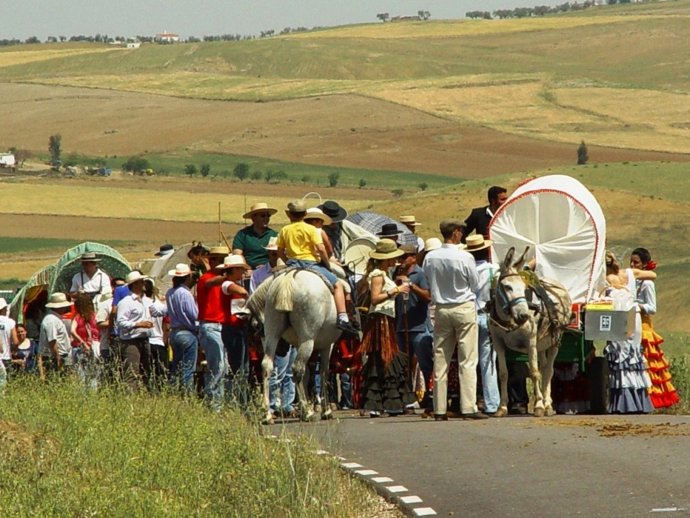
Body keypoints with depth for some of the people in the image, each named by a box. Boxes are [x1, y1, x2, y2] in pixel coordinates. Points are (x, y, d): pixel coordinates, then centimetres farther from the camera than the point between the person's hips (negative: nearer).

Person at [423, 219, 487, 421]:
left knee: (440, 360, 7)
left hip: (441, 309, 4)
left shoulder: (430, 258, -3)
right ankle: (468, 407, -7)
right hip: (464, 308, -4)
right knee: (467, 361, -2)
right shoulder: (465, 258, -14)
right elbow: (475, 285, -3)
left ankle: (439, 409, 8)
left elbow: (429, 282, 8)